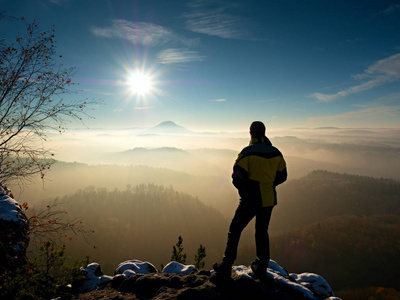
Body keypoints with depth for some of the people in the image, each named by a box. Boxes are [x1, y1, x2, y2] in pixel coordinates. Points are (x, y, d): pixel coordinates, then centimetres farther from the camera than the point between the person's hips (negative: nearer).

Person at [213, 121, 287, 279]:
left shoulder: (247, 152, -13)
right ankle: (261, 268, 27)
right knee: (262, 232, 20)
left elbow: (237, 178, -16)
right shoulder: (276, 153, 3)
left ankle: (226, 267, 11)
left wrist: (243, 189, 5)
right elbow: (282, 176, 12)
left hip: (250, 200, -5)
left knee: (234, 231, 8)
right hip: (269, 200, 5)